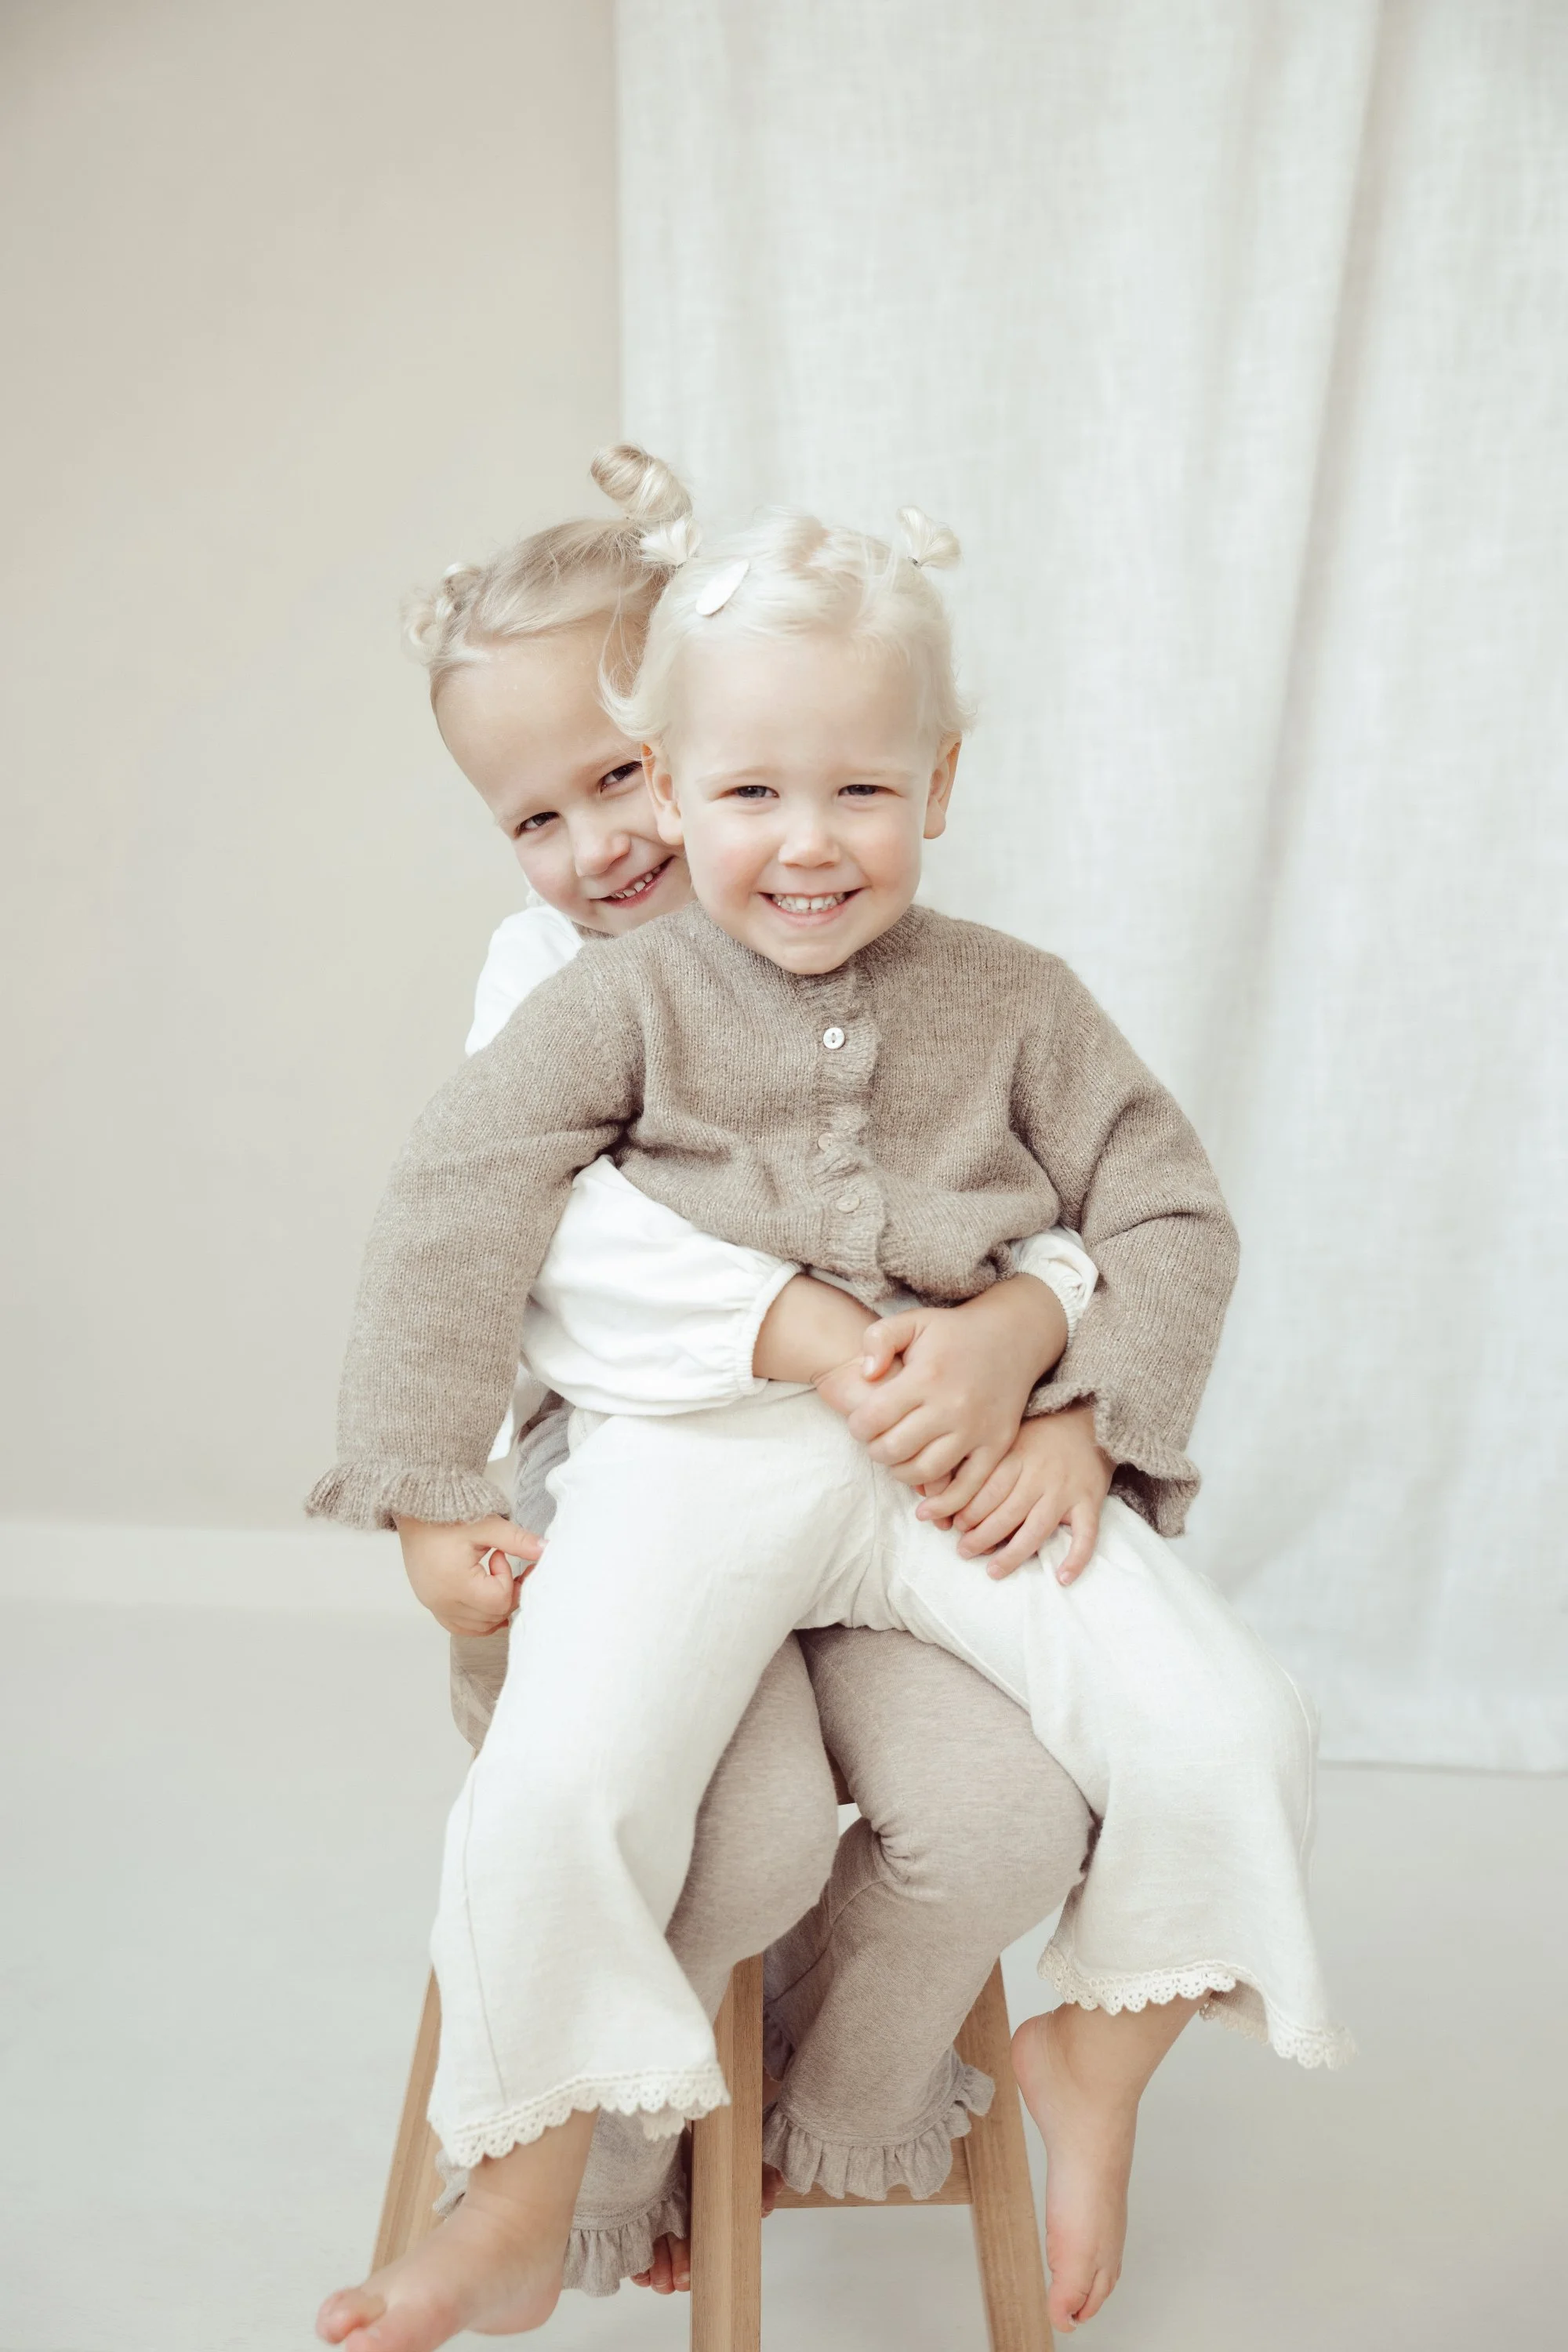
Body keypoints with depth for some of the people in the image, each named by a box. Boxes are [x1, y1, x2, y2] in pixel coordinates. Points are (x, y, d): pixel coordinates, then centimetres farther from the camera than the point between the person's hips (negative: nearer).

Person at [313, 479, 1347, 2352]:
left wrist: (1081, 1423, -3)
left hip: (970, 1461, 2)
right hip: (697, 1450, -2)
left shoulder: (1014, 1005, 10)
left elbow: (1171, 1215, 12)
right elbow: (448, 1212, 1)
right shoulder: (623, 1003, 5)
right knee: (555, 1795, -26)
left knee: (1229, 1739, -14)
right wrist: (426, 1489, -4)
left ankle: (1093, 2056, 15)